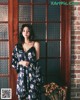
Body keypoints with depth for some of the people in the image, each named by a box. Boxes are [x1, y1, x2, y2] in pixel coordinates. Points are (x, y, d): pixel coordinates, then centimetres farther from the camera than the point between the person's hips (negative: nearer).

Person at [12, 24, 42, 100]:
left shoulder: (35, 44, 2)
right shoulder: (18, 46, 8)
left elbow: (38, 61, 1)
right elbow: (13, 62, 9)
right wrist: (21, 63, -9)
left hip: (32, 75, -2)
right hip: (22, 76, 2)